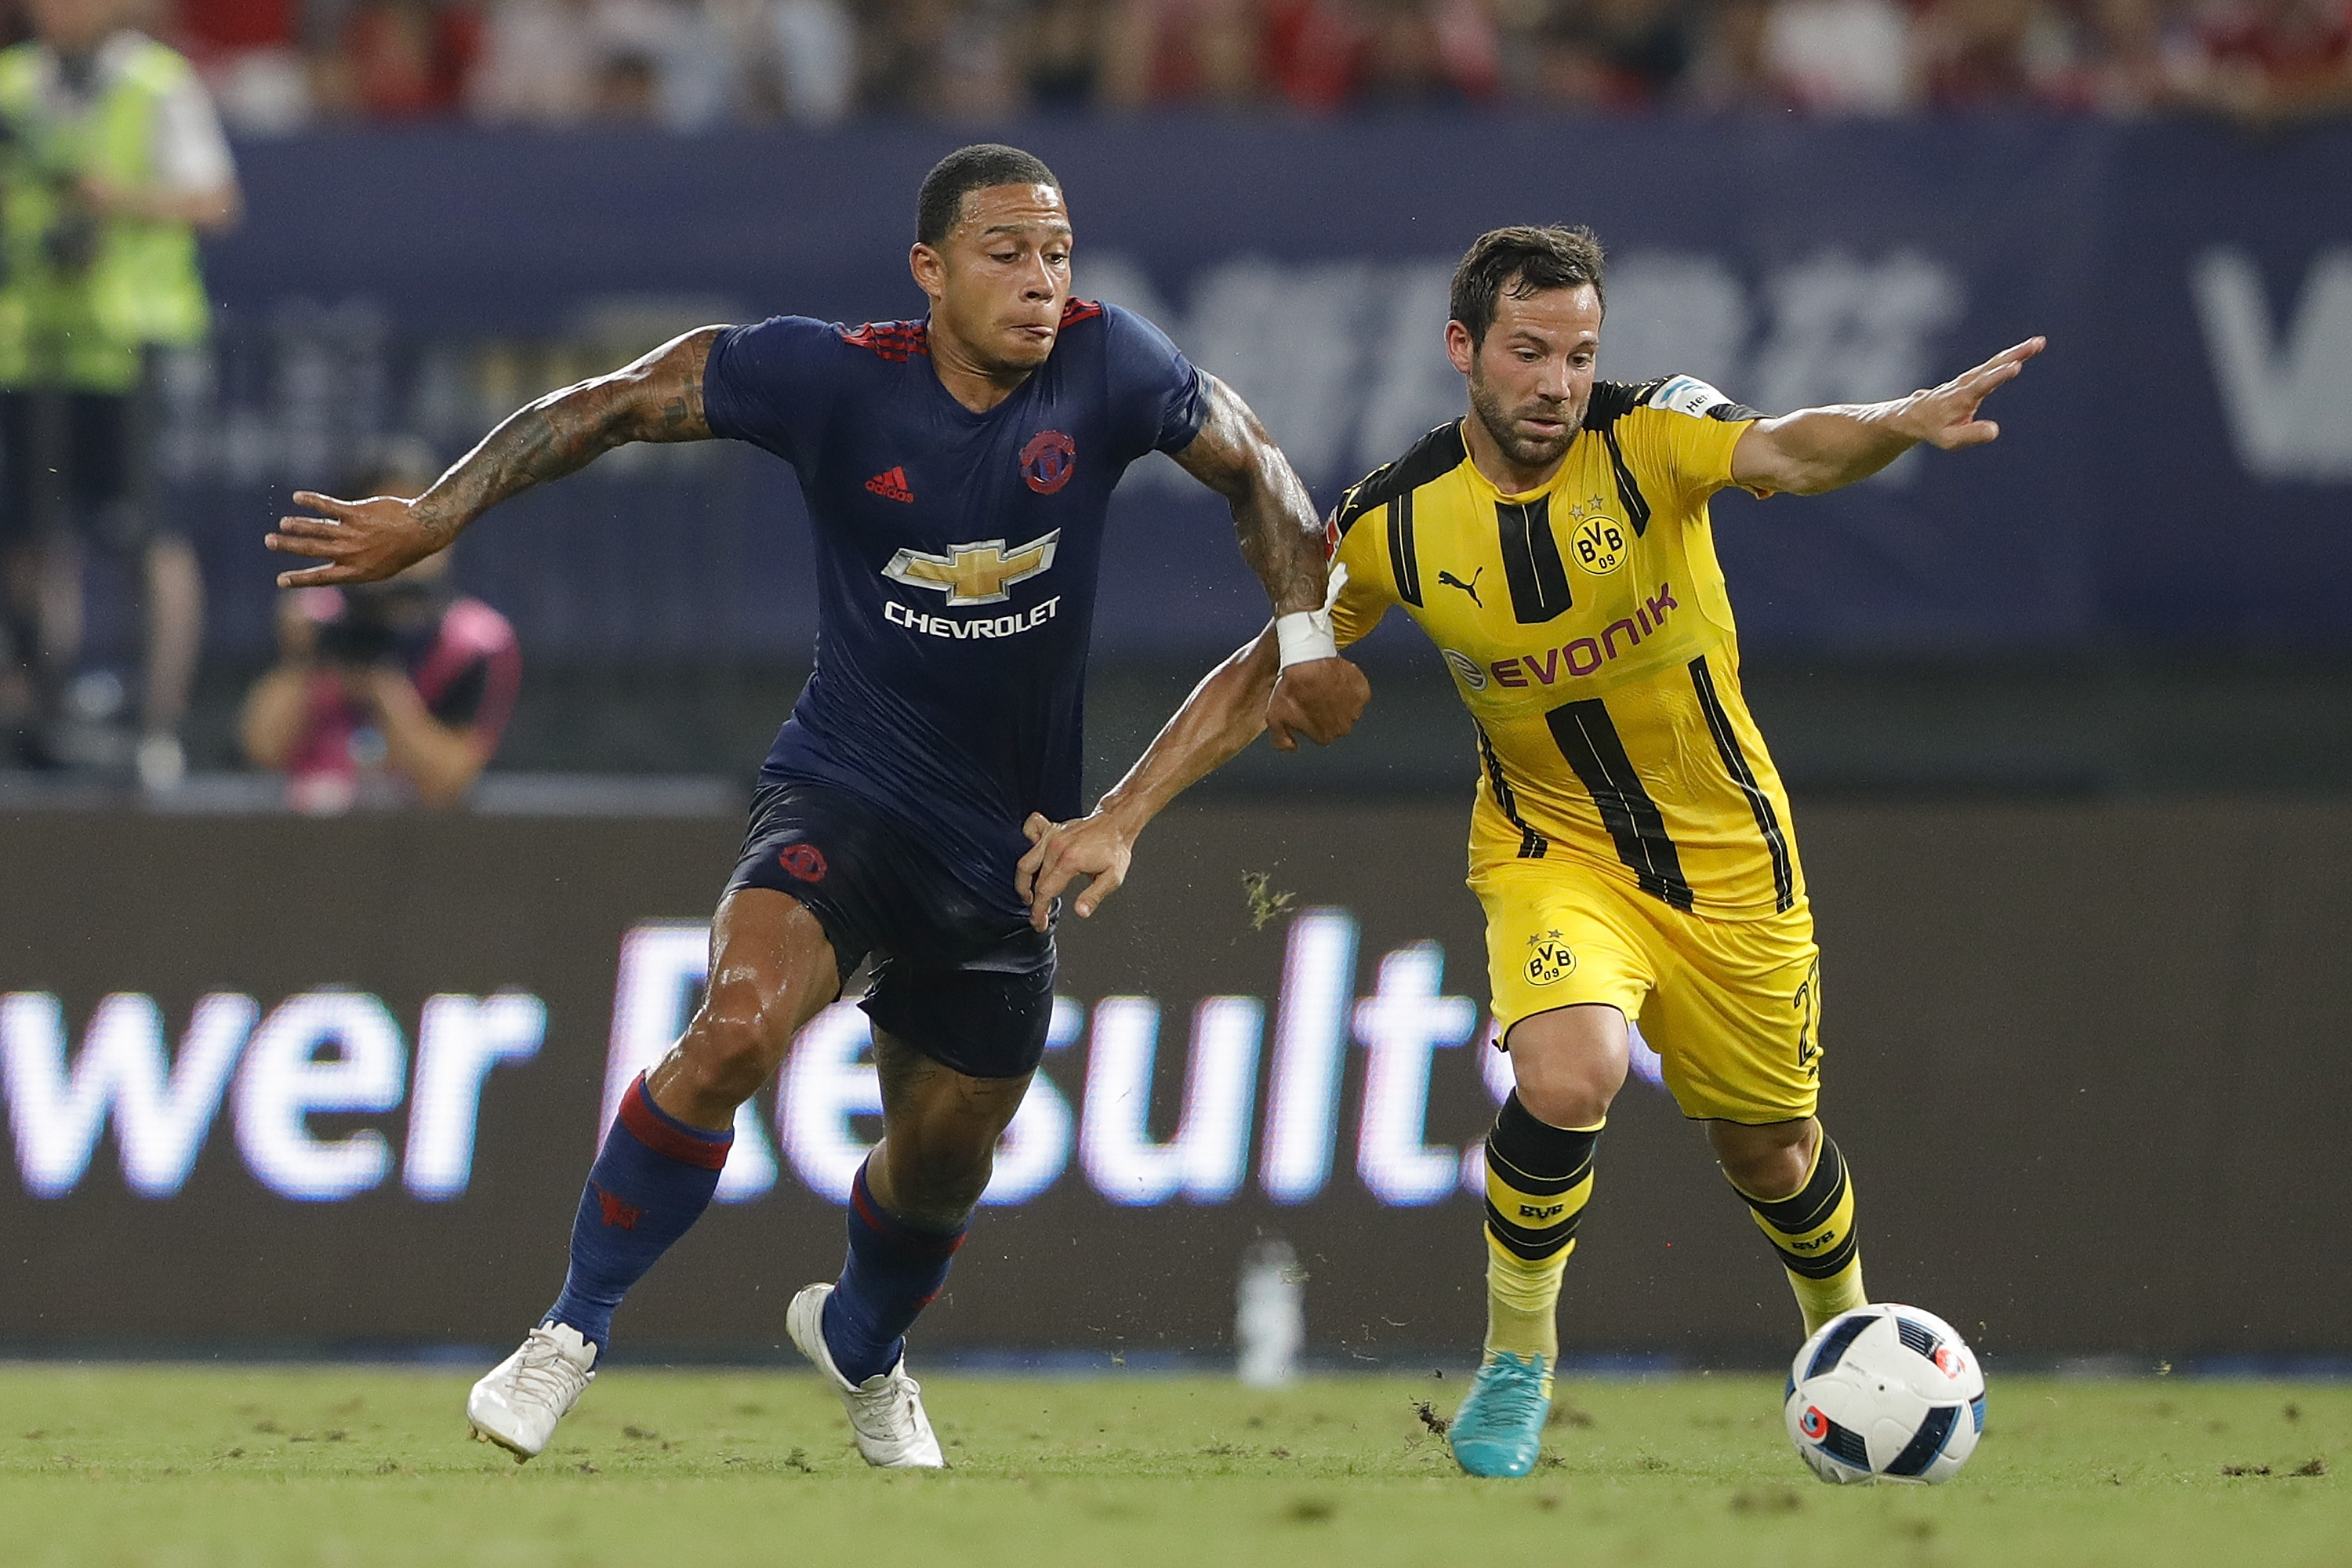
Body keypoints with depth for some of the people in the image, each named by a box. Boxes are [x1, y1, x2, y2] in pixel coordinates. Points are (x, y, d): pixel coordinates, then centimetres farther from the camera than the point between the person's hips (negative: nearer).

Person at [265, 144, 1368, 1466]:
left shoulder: (1107, 367, -10)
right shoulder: (835, 377, -15)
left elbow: (1254, 467, 7)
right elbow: (621, 404, -7)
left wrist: (1307, 638, -3)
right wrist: (438, 516, -13)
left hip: (1010, 847, 3)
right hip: (846, 788, -3)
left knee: (946, 1158, 15)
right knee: (739, 1028, -30)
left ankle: (864, 1345, 51)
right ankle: (574, 1333, -14)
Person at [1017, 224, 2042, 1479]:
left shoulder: (1649, 439, -19)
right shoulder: (1395, 522, -12)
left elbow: (1789, 454, -40)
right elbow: (1261, 676, 0)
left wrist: (1900, 424, -61)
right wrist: (1118, 820, -5)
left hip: (1725, 852, 0)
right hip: (1550, 848, 0)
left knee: (1769, 1153, 13)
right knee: (1567, 1074, -30)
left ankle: (1845, 1333, 47)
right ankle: (1516, 1363, -6)